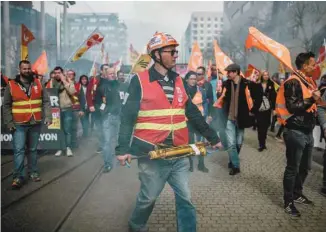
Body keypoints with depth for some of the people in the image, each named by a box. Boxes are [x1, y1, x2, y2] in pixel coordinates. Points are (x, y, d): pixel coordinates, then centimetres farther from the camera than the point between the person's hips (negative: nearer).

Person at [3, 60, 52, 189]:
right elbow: (6, 106, 0)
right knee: (19, 150, -6)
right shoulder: (11, 85, -1)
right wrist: (9, 123, -7)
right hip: (19, 124, -2)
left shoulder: (38, 84, 5)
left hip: (35, 123, 2)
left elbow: (46, 102, 5)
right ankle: (18, 177, -1)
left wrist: (48, 117, -6)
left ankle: (33, 172, 24)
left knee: (33, 149, 13)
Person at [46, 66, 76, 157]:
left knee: (67, 129, -1)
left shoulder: (68, 81, 1)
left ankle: (68, 148, 9)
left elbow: (72, 92, -15)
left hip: (67, 109, -2)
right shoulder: (50, 82, 7)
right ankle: (60, 148, 16)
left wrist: (64, 81, -14)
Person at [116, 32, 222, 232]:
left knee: (185, 198, 9)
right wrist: (123, 148, -16)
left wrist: (212, 137, 13)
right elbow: (127, 117, -9)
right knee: (149, 197, 12)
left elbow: (193, 113, 14)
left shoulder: (178, 81, 10)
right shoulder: (140, 81, -7)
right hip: (152, 153, -4)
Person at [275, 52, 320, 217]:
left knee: (305, 167, 19)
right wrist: (312, 99, -21)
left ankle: (297, 194, 36)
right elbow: (292, 107, -24)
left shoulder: (308, 81, 14)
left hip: (307, 131, 9)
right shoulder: (293, 82, -15)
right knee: (292, 168, 1)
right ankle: (288, 202, 13)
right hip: (295, 132, -9)